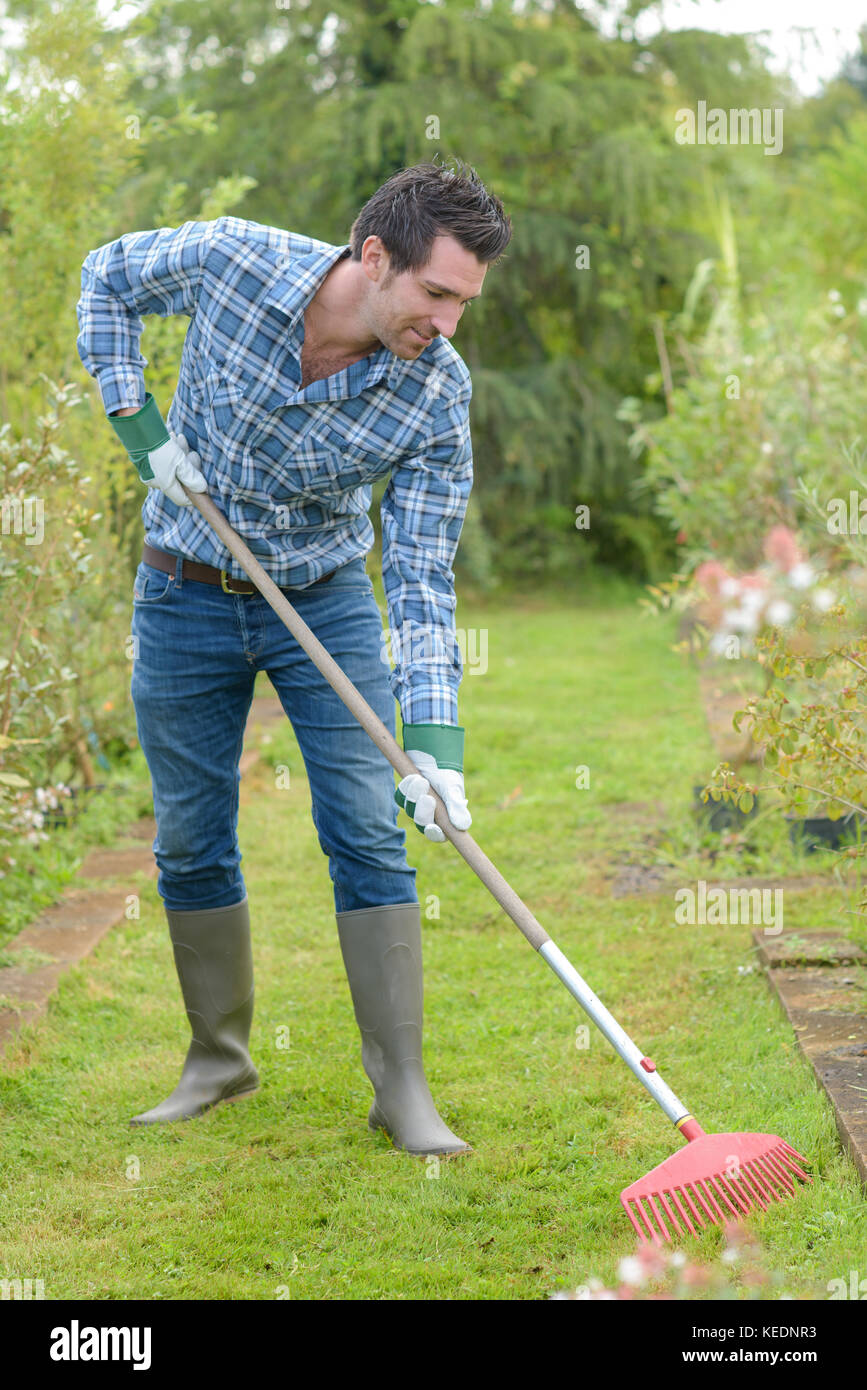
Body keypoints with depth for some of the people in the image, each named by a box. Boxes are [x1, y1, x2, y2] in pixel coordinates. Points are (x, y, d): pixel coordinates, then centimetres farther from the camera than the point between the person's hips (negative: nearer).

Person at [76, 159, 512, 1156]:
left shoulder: (438, 395, -22)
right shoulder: (232, 259, -23)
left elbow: (421, 578, -18)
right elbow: (107, 277, -1)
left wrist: (434, 737, -29)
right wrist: (139, 422, -12)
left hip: (327, 599, 0)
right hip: (186, 595, 0)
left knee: (369, 835, -7)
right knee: (190, 842, 6)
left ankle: (402, 1087, -1)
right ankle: (219, 1059, 22)